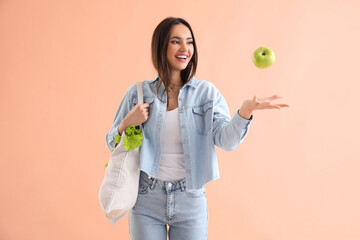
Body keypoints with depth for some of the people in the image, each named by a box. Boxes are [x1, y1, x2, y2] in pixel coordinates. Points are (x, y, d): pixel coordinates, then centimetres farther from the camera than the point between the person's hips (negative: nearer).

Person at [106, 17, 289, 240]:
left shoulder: (206, 92, -1)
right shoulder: (138, 93, 0)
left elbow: (226, 139, -14)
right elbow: (112, 144, 6)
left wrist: (245, 111, -33)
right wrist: (127, 124, -14)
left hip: (190, 200, 0)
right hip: (146, 199, 0)